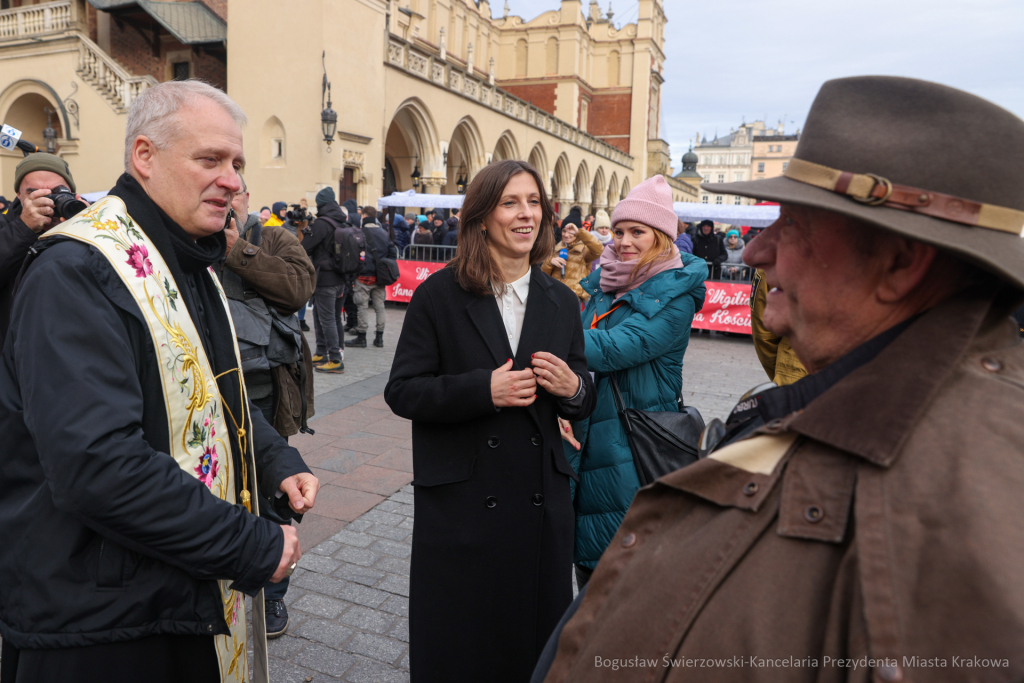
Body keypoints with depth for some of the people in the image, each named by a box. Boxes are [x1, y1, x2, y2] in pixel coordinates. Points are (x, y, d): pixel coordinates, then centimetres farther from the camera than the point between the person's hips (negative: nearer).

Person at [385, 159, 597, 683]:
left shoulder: (561, 303, 7)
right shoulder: (439, 295, -5)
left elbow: (584, 402, 13)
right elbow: (402, 392, -8)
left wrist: (573, 388, -12)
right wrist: (484, 389, -21)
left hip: (541, 503, 4)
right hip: (459, 503, -3)